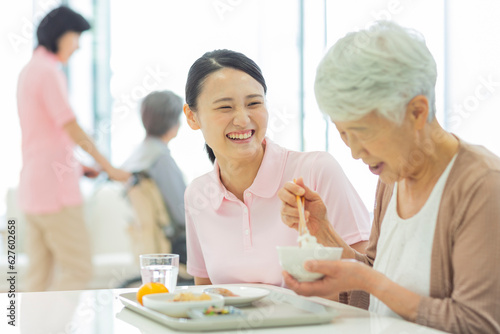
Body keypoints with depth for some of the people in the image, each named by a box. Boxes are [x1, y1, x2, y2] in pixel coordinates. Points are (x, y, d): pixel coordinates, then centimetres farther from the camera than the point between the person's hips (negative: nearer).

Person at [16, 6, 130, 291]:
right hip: (55, 190, -10)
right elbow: (73, 130, -15)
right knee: (78, 272, -7)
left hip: (33, 187, 10)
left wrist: (74, 166, 18)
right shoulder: (49, 72, -12)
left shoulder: (29, 70, 18)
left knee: (40, 277, 10)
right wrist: (110, 168, -7)